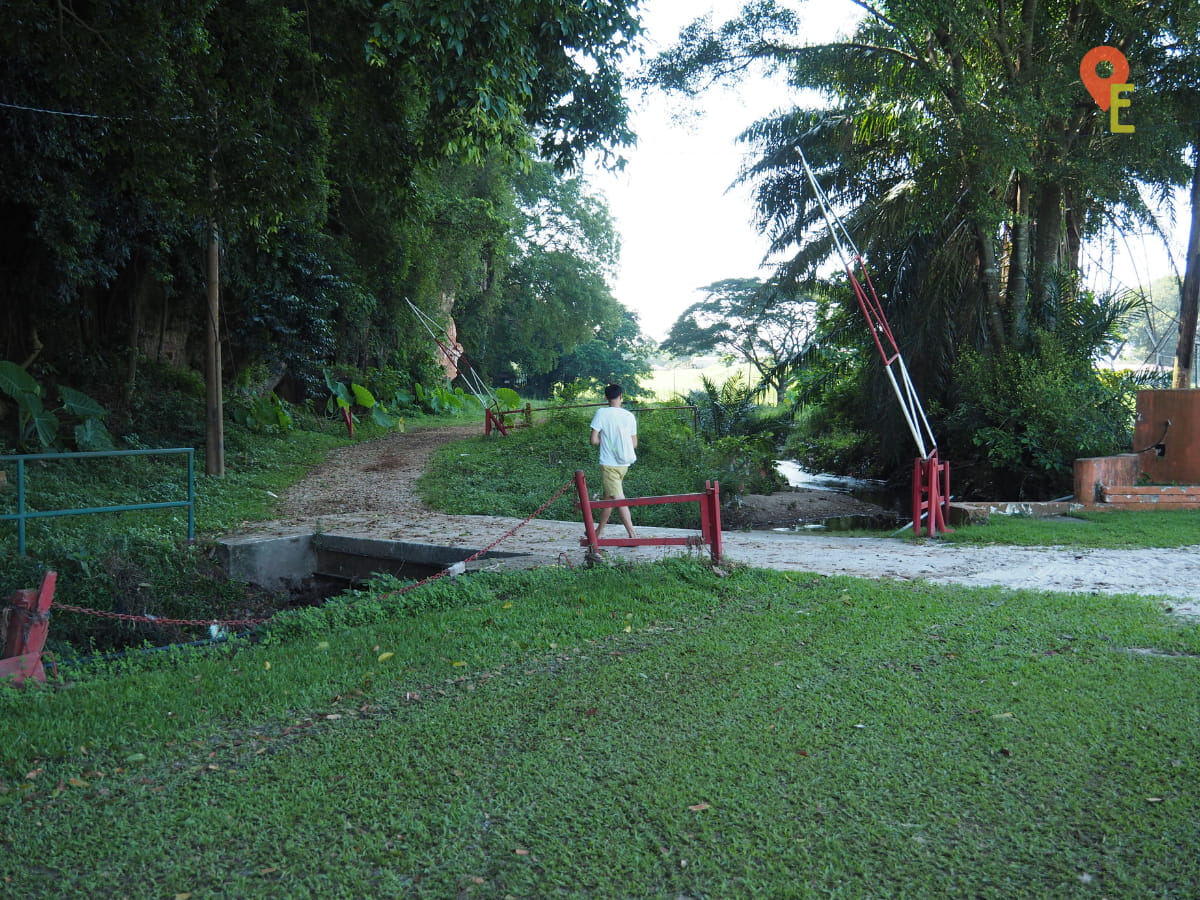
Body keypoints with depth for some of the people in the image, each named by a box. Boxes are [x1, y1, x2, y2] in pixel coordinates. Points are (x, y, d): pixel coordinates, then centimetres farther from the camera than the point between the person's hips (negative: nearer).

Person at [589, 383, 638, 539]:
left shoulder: (601, 413, -9)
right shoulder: (630, 416, 1)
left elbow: (594, 440, -11)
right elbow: (634, 444, 5)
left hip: (609, 463, -5)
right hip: (624, 464, 5)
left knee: (618, 498, -7)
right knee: (608, 497, 17)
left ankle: (632, 534, -15)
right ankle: (598, 532, 27)